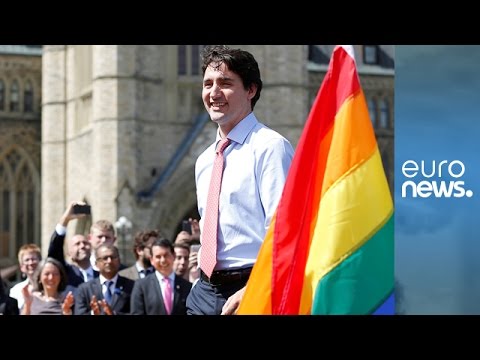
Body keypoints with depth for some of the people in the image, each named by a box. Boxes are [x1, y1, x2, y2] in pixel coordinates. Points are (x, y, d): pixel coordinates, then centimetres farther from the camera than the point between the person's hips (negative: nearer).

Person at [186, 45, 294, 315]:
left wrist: (249, 292, -23)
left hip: (253, 293, -7)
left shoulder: (270, 148, -10)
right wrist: (205, 285, 15)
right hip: (205, 291, 7)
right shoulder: (204, 161, 15)